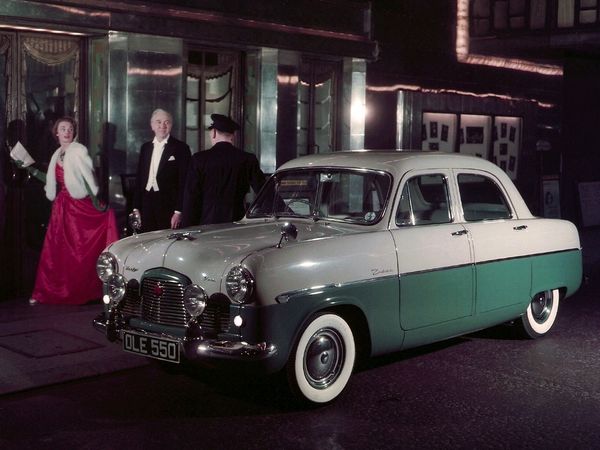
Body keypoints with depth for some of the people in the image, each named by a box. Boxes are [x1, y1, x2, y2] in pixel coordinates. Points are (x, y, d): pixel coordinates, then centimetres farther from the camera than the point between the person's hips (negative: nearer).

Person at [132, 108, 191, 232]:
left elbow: (184, 181, -7)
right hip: (147, 205, 5)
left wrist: (178, 211, -12)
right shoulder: (145, 147, 14)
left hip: (169, 205, -4)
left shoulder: (181, 148, -2)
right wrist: (136, 208, 10)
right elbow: (139, 179, 16)